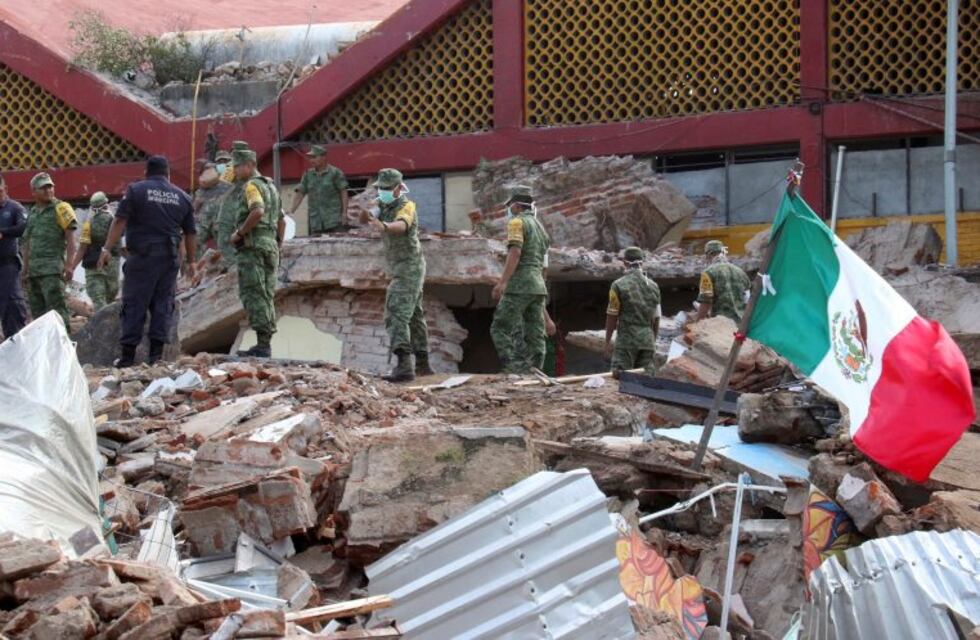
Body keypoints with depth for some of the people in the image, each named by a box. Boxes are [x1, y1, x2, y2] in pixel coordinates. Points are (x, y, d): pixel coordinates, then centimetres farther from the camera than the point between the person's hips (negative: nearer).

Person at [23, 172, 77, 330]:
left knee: (56, 307, -15)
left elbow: (70, 239, -7)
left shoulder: (61, 209, -1)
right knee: (37, 310, 8)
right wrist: (26, 269, 20)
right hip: (34, 269, 7)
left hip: (52, 269, -7)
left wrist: (69, 265, -16)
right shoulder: (32, 213, 20)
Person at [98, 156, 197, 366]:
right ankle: (156, 353, 2)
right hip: (169, 258, 3)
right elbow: (190, 233, 14)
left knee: (134, 305, -1)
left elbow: (120, 221, -8)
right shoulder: (182, 197, 12)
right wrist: (191, 262, 21)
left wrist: (107, 249, -8)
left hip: (141, 256, -3)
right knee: (163, 304, 6)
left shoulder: (135, 191, 1)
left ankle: (128, 354, -3)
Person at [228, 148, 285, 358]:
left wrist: (239, 233, -17)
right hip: (270, 245, 9)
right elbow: (281, 220, 25)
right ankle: (266, 344, 8)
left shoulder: (251, 186, -8)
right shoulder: (270, 186, 22)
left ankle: (262, 345, -16)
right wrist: (278, 246, 25)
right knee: (266, 296, 9)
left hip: (253, 246, -9)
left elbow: (257, 211, -26)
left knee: (253, 295, -10)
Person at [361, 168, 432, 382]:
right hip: (399, 270, 10)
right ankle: (422, 364, 30)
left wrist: (383, 226, -58)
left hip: (409, 270, -10)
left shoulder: (406, 207, -19)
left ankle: (404, 365, -33)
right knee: (414, 317, 18)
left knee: (396, 315, -21)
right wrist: (366, 214, -15)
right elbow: (366, 219, 6)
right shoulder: (384, 207, 13)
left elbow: (401, 225, -40)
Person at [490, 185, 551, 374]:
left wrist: (502, 281, -23)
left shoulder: (517, 222, -2)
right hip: (538, 287, 8)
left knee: (501, 328, -8)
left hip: (519, 286, -8)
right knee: (535, 334, 3)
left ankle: (515, 367, -22)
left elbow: (515, 252, -17)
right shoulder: (540, 228, 24)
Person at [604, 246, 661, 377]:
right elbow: (656, 318, 11)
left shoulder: (619, 285, -5)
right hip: (647, 340, 4)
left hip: (626, 339, -4)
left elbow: (612, 316, -6)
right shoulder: (653, 286, 8)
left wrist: (607, 341, 1)